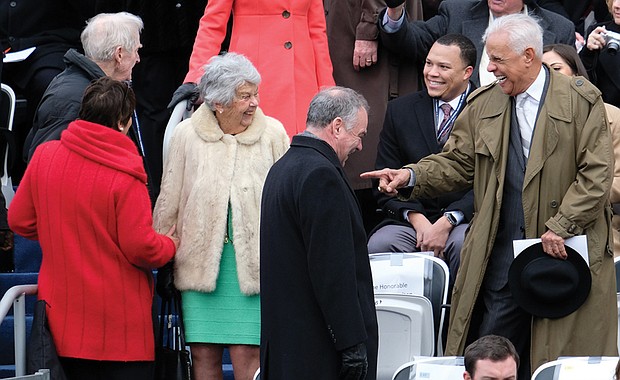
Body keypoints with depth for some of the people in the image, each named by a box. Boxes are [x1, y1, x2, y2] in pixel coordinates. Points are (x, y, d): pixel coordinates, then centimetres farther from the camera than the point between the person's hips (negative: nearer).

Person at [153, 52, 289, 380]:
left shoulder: (273, 133, 3)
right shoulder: (186, 135, 3)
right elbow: (168, 202, 11)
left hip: (253, 262, -1)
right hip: (200, 260, 1)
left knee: (247, 353, -8)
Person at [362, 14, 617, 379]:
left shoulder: (581, 100, -4)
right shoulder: (483, 105, 10)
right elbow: (458, 163, 12)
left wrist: (560, 227, -15)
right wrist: (411, 176, -6)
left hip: (567, 250, -4)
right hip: (502, 252, 4)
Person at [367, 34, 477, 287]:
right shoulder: (401, 110, 12)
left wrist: (447, 222, -17)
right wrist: (416, 218, -9)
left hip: (466, 221, -2)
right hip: (409, 221, 2)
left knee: (464, 245, -36)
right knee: (378, 246, -28)